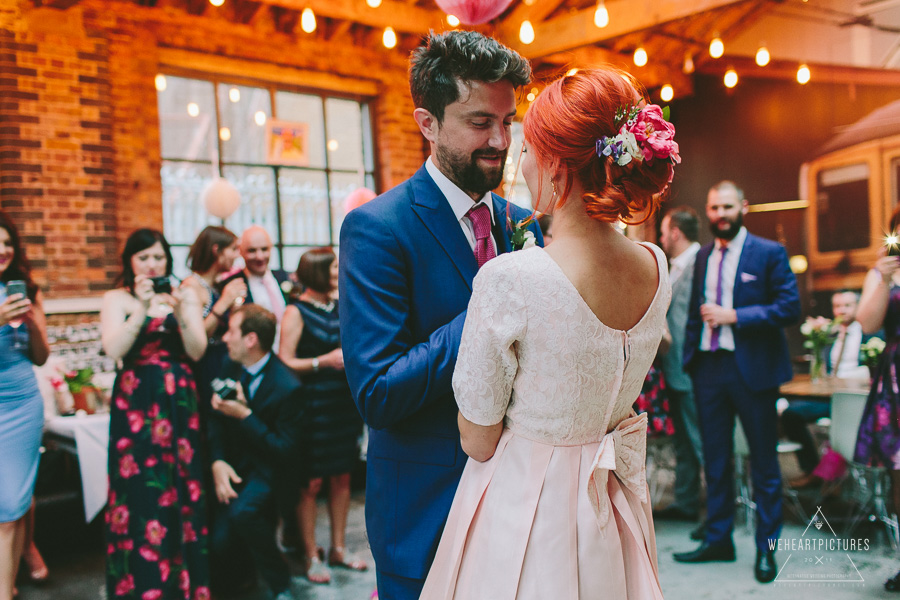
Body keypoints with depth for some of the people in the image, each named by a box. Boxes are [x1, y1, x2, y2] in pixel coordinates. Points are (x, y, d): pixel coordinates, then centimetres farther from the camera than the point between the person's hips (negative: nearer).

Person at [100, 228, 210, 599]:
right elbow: (113, 350, -10)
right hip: (136, 405, -2)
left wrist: (180, 313, -15)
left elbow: (198, 351, 0)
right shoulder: (117, 299, 4)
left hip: (179, 402, 2)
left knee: (183, 488, 4)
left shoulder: (185, 295, 8)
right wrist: (142, 308, -18)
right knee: (141, 492, -1)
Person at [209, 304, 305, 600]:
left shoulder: (288, 387, -20)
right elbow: (216, 418, 7)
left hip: (267, 468, -5)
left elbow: (286, 451, -17)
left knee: (242, 512, -33)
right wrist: (217, 462, -10)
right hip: (234, 463, 5)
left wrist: (245, 415, -24)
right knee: (219, 540, -13)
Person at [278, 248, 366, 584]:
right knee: (311, 483, -1)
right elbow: (285, 363, -11)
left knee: (342, 477, 11)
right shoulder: (296, 312, -6)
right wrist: (324, 361, -19)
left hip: (344, 402, 6)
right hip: (313, 405, -6)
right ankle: (311, 557, 12)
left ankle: (338, 549, 24)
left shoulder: (340, 308, 12)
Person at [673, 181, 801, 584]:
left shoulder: (769, 253, -4)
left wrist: (734, 316, -17)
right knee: (715, 460, 12)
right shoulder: (703, 256, 12)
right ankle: (718, 540, 24)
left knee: (764, 462, 5)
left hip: (752, 369, -5)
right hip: (709, 367, 5)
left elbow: (790, 308, -11)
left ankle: (767, 549, 18)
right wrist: (690, 355, 8)